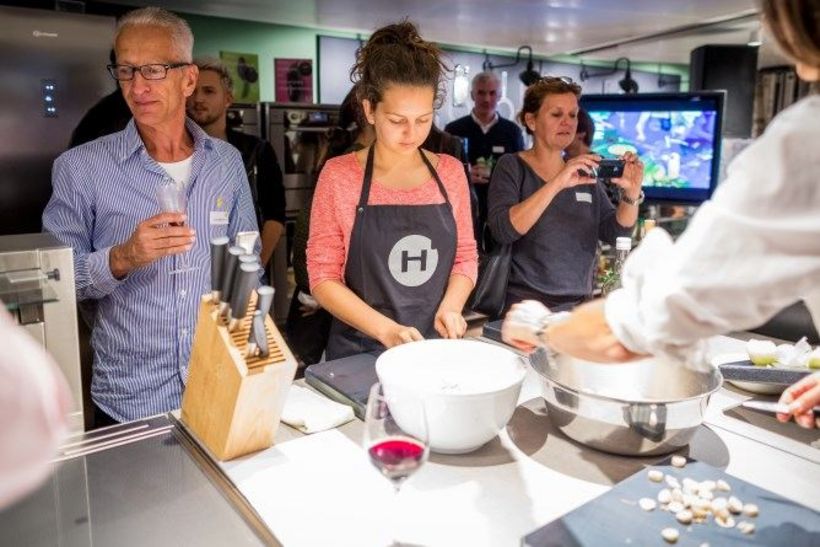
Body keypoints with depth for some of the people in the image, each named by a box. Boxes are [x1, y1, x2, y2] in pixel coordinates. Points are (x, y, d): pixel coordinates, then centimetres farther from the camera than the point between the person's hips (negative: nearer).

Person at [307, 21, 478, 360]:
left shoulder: (450, 172, -1)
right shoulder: (339, 176, -10)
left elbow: (466, 255, 6)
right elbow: (322, 277, -10)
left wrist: (450, 307, -11)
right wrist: (384, 329, -21)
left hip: (437, 346, 3)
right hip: (360, 352, -3)